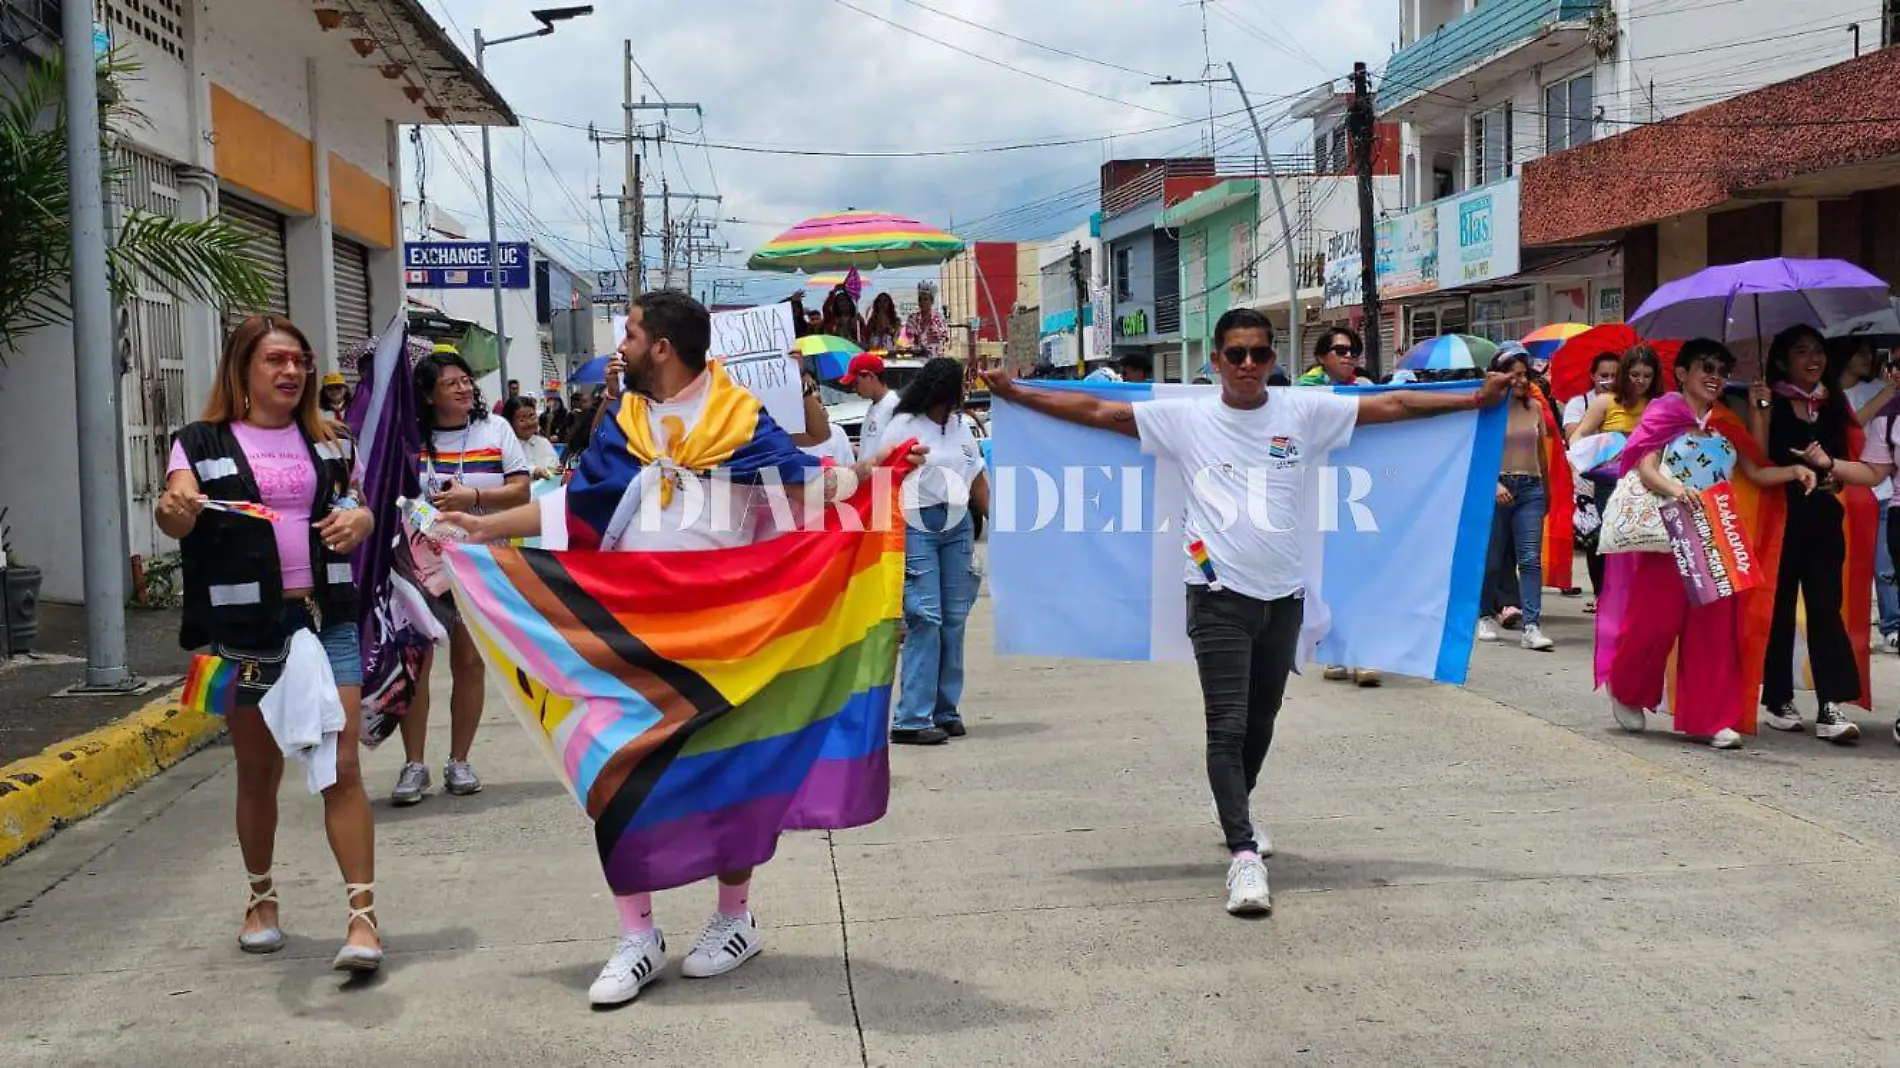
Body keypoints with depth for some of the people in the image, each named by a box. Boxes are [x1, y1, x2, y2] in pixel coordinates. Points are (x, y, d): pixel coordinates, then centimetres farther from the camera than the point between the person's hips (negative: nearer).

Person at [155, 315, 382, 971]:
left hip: (326, 620, 1)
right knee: (258, 774, 11)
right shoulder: (203, 444, 1)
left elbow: (358, 507, 20)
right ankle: (262, 898, 31)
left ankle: (363, 916, -9)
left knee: (341, 768, -8)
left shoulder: (325, 443, 12)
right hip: (246, 629, -1)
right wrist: (173, 511, -38)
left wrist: (360, 518, -5)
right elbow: (176, 516, -13)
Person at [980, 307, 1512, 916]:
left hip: (1284, 594, 3)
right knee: (1227, 725, -10)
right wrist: (1015, 393, -3)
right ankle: (1243, 854, -11)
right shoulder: (1186, 419, -2)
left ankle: (1235, 812, 42)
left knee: (1262, 719, 18)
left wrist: (1477, 399, 4)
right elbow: (1096, 412, -1)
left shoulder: (1304, 412, 3)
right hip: (1219, 596, -3)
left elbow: (1393, 406, 5)